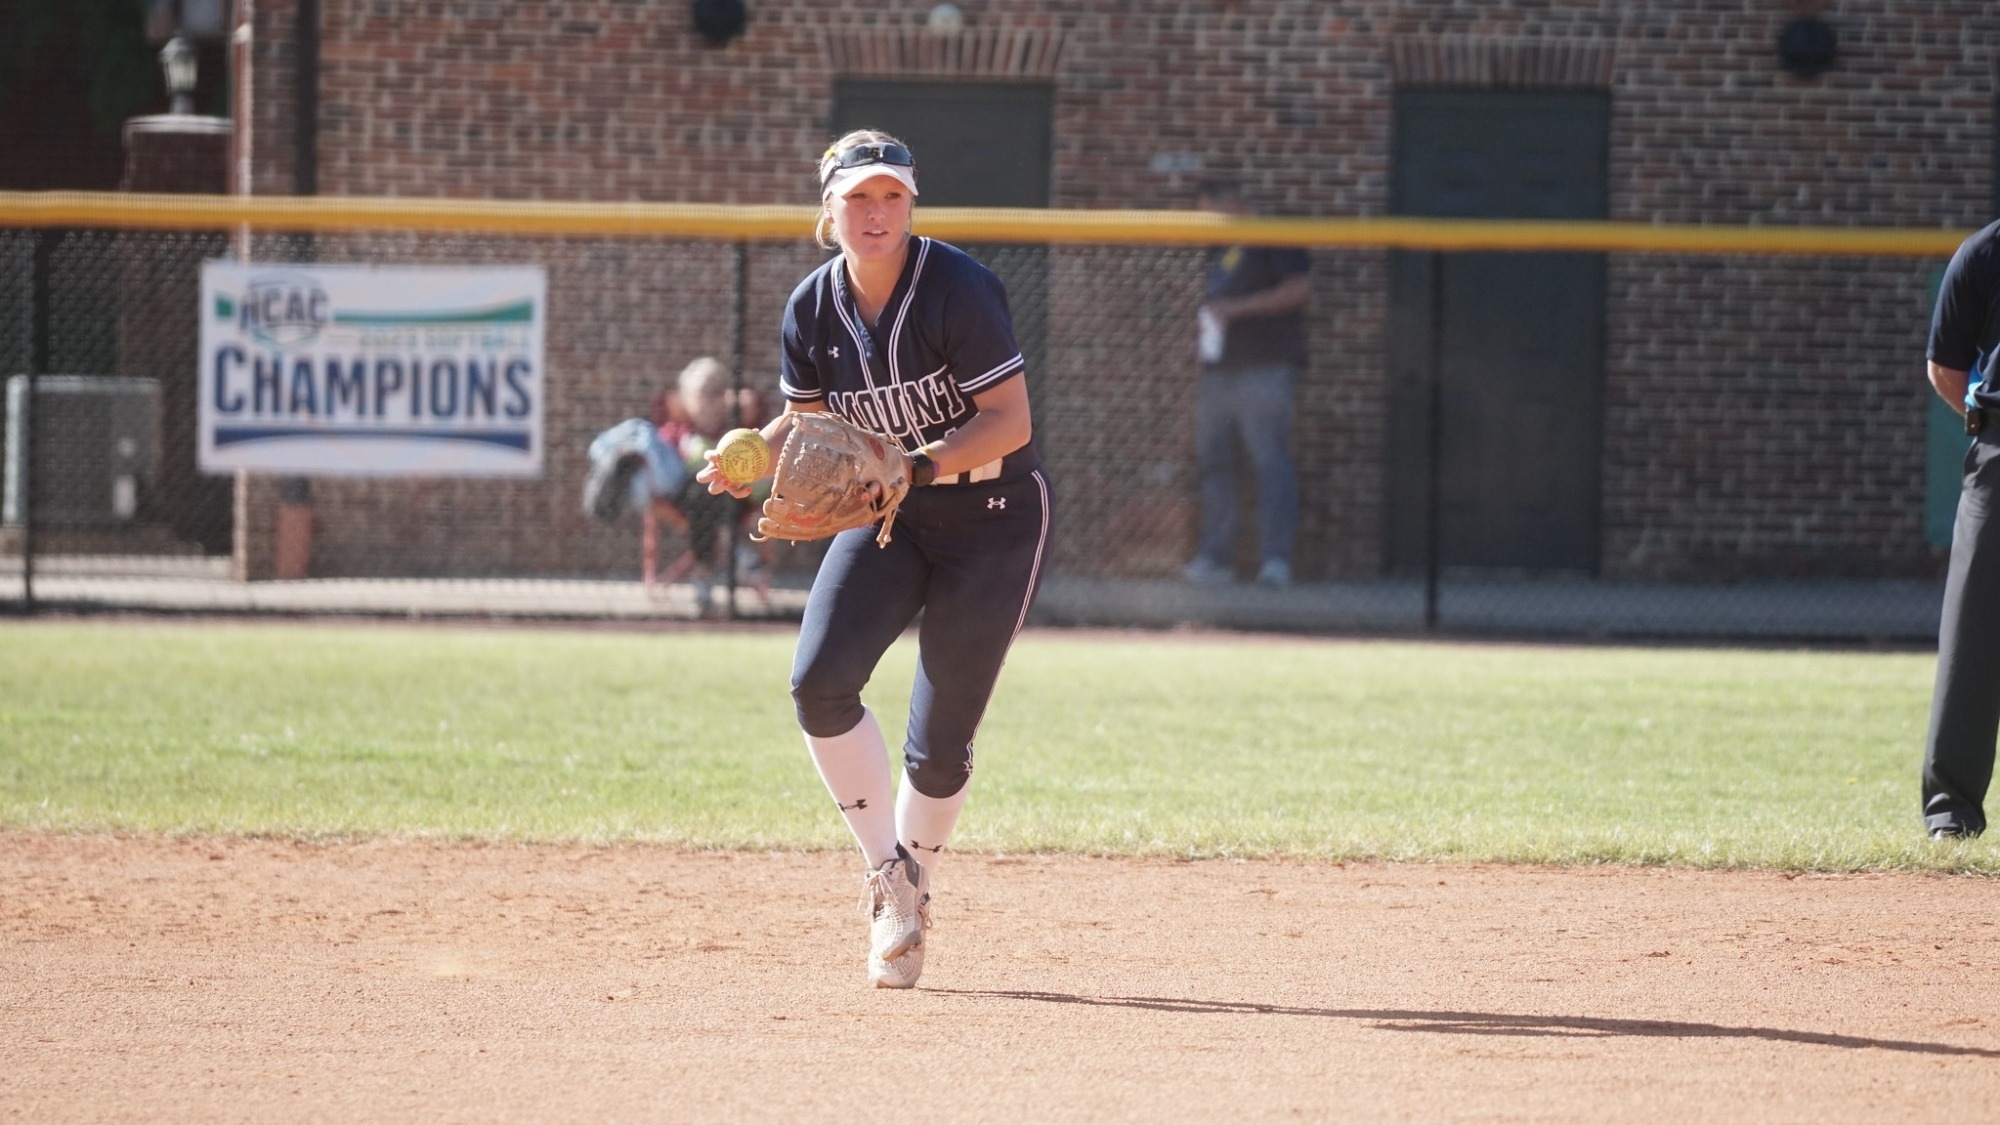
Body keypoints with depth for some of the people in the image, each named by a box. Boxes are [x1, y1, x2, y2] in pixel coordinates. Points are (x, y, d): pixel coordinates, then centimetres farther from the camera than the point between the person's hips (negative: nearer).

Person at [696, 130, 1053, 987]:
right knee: (820, 683, -17)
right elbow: (807, 423, 7)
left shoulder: (957, 289, -20)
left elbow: (1010, 420, -21)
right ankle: (885, 865, 3)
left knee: (940, 739, -5)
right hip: (887, 518, 4)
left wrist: (915, 467, -34)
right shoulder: (813, 307, -5)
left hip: (993, 515, -4)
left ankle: (912, 883, 22)